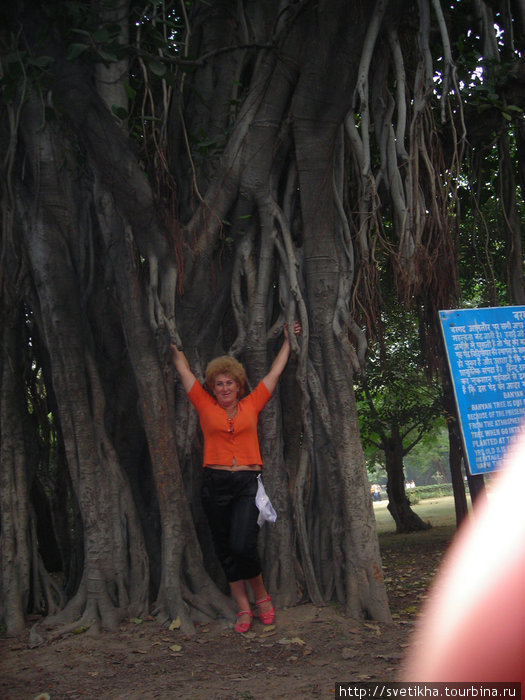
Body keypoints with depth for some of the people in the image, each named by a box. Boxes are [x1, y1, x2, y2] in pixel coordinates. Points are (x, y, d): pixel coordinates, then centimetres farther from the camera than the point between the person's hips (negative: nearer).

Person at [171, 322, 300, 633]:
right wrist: (174, 347, 24)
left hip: (248, 483, -2)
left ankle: (262, 595, 10)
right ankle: (243, 608, 15)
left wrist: (288, 340, 25)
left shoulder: (251, 405, 9)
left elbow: (275, 372, 18)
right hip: (216, 485, 2)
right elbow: (184, 370, 17)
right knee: (226, 550, 5)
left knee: (242, 546, -14)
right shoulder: (206, 406, 9)